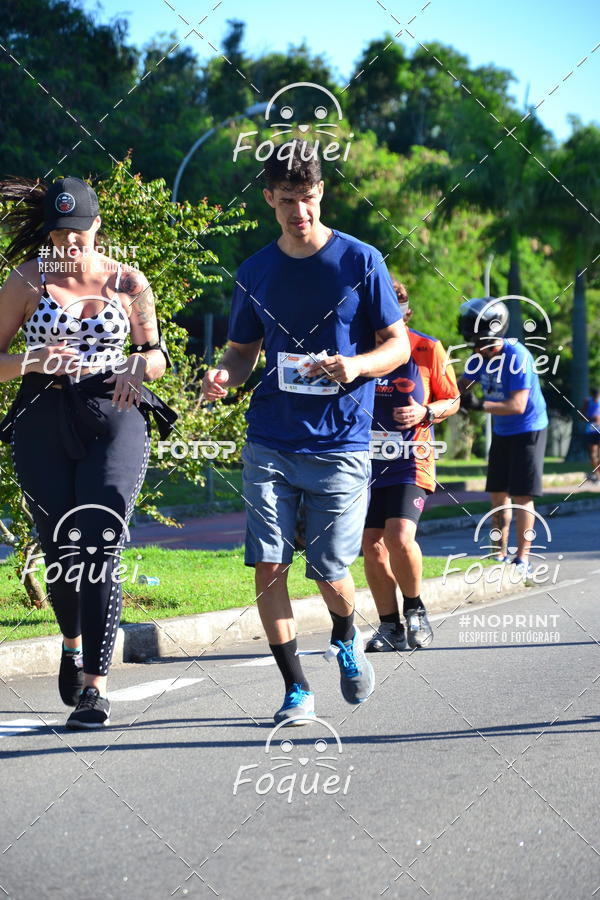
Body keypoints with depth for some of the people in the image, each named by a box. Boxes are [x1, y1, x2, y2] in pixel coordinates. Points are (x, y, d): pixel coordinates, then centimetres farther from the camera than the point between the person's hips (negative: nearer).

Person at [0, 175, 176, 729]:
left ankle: (95, 685, -11)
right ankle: (74, 642, 37)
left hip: (115, 420, -1)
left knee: (100, 549, -12)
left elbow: (156, 354, 16)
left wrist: (138, 367, -7)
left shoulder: (128, 283, 5)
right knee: (59, 549, 6)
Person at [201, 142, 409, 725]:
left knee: (330, 572, -1)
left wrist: (356, 365, -20)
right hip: (269, 444, 3)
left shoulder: (360, 262, -2)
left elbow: (398, 345, 1)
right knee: (268, 567, -6)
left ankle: (346, 641, 34)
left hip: (339, 444, -3)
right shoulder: (255, 273, 8)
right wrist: (223, 376, -5)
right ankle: (295, 688, 7)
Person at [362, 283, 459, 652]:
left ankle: (415, 609, 5)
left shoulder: (427, 350, -4)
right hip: (367, 462, 3)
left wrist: (425, 413, -13)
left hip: (411, 460, -3)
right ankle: (391, 626, 16)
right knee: (372, 545, 2)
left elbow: (452, 400, 6)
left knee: (399, 537, -20)